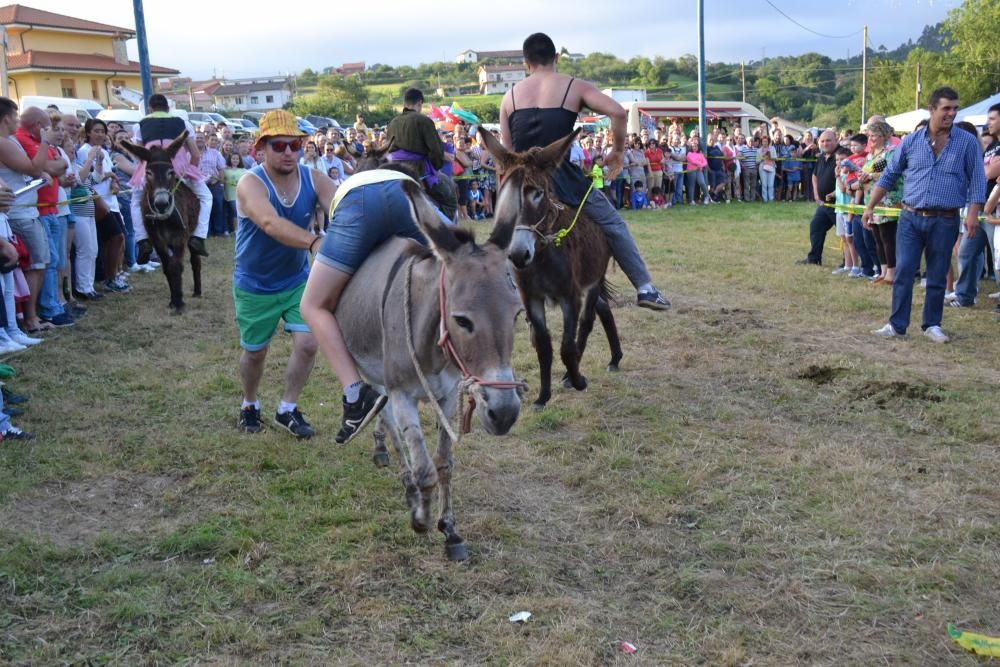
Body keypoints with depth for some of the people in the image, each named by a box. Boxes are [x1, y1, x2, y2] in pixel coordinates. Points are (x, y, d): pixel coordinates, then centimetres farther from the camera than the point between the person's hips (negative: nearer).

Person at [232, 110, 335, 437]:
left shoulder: (313, 179, -13)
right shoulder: (250, 184, -27)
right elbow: (271, 223, -47)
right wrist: (315, 242, -62)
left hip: (298, 279, 3)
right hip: (255, 285, -3)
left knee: (307, 343, -5)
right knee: (255, 352, 13)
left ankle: (287, 409, 19)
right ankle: (249, 405, 42)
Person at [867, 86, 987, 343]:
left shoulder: (967, 142, 1)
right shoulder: (911, 141, 4)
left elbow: (977, 180, 1)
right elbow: (889, 176, 9)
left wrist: (973, 213, -11)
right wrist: (870, 207, 6)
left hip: (945, 222, -1)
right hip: (911, 218, 1)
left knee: (937, 277, 7)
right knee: (903, 272, -2)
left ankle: (932, 325, 20)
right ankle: (897, 325, 4)